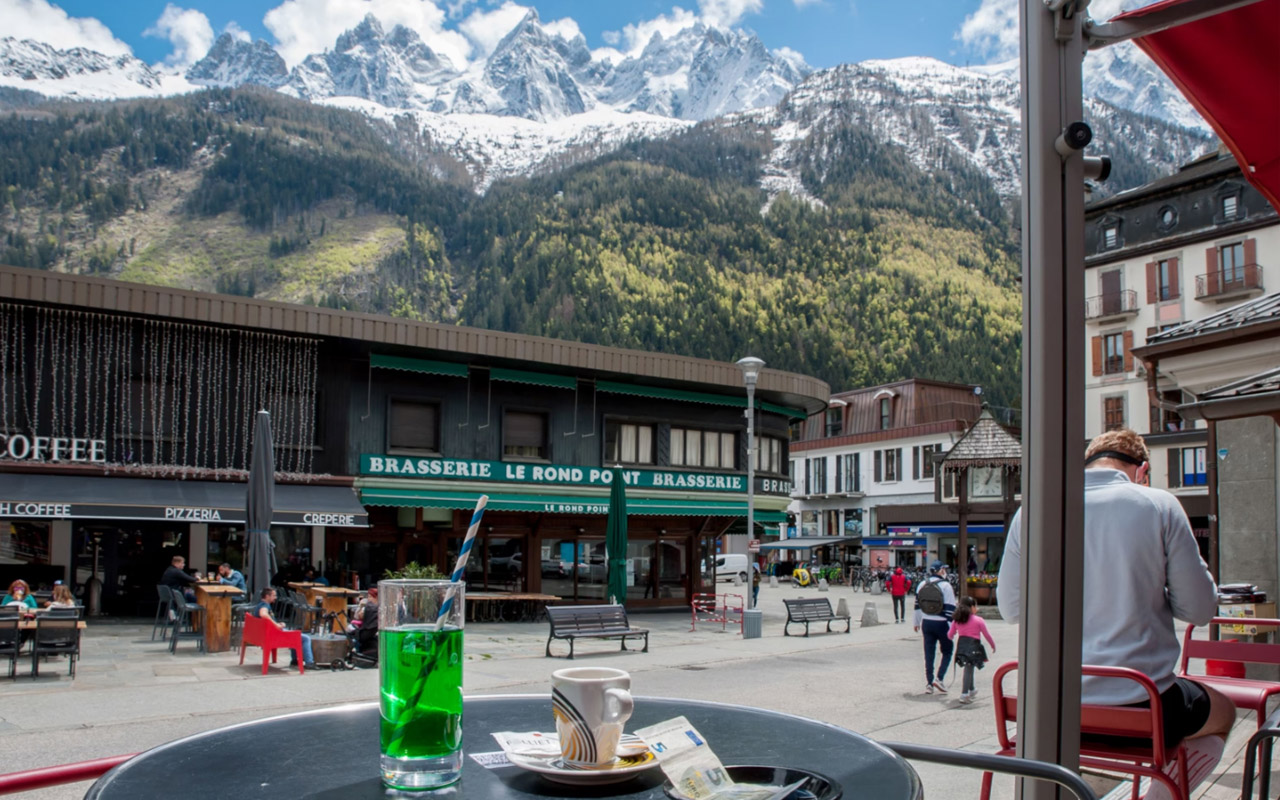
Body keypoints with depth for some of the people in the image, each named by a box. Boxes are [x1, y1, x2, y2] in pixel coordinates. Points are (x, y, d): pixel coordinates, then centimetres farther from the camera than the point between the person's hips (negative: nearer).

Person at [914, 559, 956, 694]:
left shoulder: (922, 585, 6)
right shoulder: (945, 586, -11)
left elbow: (917, 605, 12)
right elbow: (950, 608, -13)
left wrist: (917, 623, 21)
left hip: (926, 623, 5)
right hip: (941, 623, -5)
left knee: (929, 654, 10)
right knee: (947, 652, 11)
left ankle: (929, 684, 10)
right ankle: (939, 678, -3)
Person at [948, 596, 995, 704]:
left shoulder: (956, 620, 8)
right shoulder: (979, 620, -2)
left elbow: (950, 635, 13)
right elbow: (987, 635, 6)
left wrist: (953, 637, 38)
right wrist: (993, 645, 23)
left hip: (961, 646, 5)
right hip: (973, 646, -5)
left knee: (969, 668, 22)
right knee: (968, 670, -4)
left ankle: (971, 690, 36)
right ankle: (964, 694, -11)